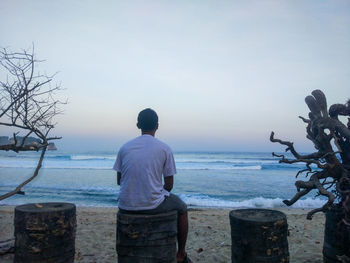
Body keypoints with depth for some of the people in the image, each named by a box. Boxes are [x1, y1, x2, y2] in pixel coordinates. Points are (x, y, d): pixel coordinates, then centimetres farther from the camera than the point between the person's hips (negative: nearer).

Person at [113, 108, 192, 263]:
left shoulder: (124, 148, 4)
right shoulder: (164, 149, -4)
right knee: (181, 208, 26)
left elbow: (119, 181, 11)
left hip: (126, 207, 3)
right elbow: (169, 184, 0)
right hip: (153, 205, -3)